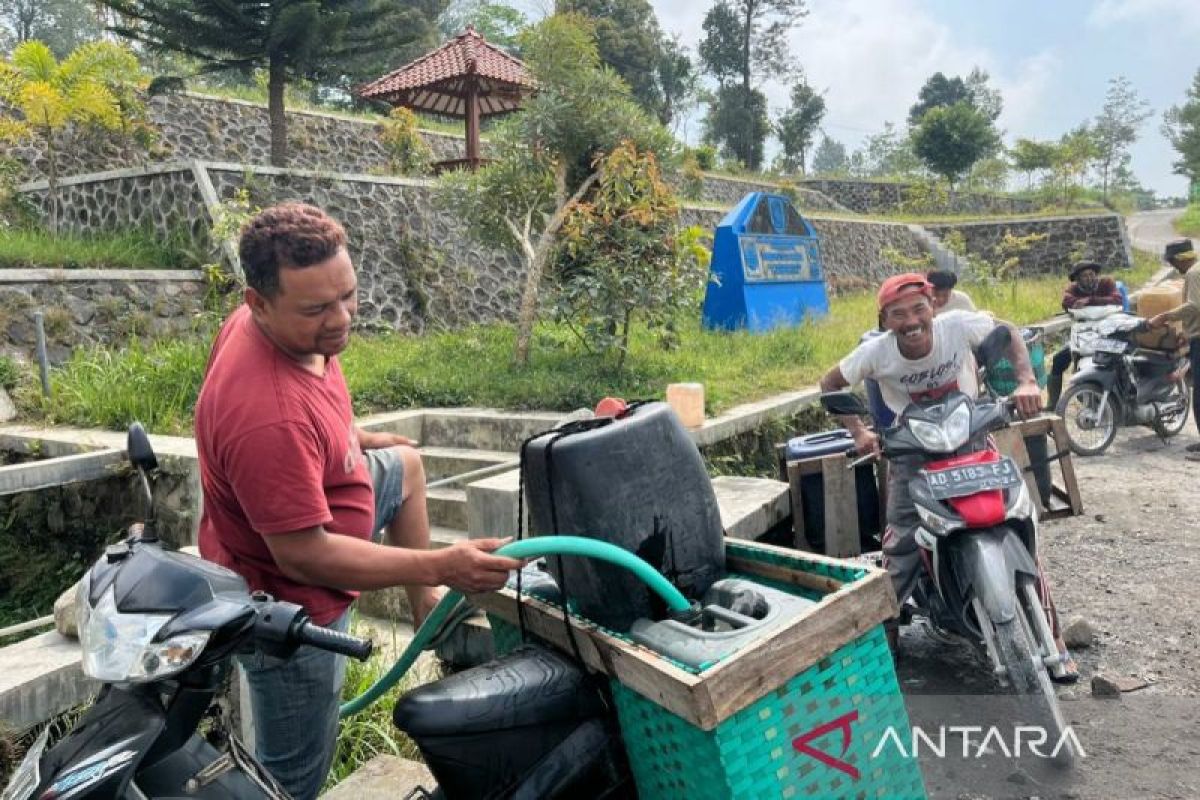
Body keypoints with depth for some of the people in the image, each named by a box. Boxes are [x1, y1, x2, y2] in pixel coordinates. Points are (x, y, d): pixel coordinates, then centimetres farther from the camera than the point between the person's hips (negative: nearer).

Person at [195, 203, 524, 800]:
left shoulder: (273, 324, -12)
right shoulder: (269, 415, -40)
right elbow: (303, 556, -32)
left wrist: (356, 438, 22)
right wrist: (442, 565, -32)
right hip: (287, 607, -9)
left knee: (406, 464, 25)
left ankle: (426, 607, 29)